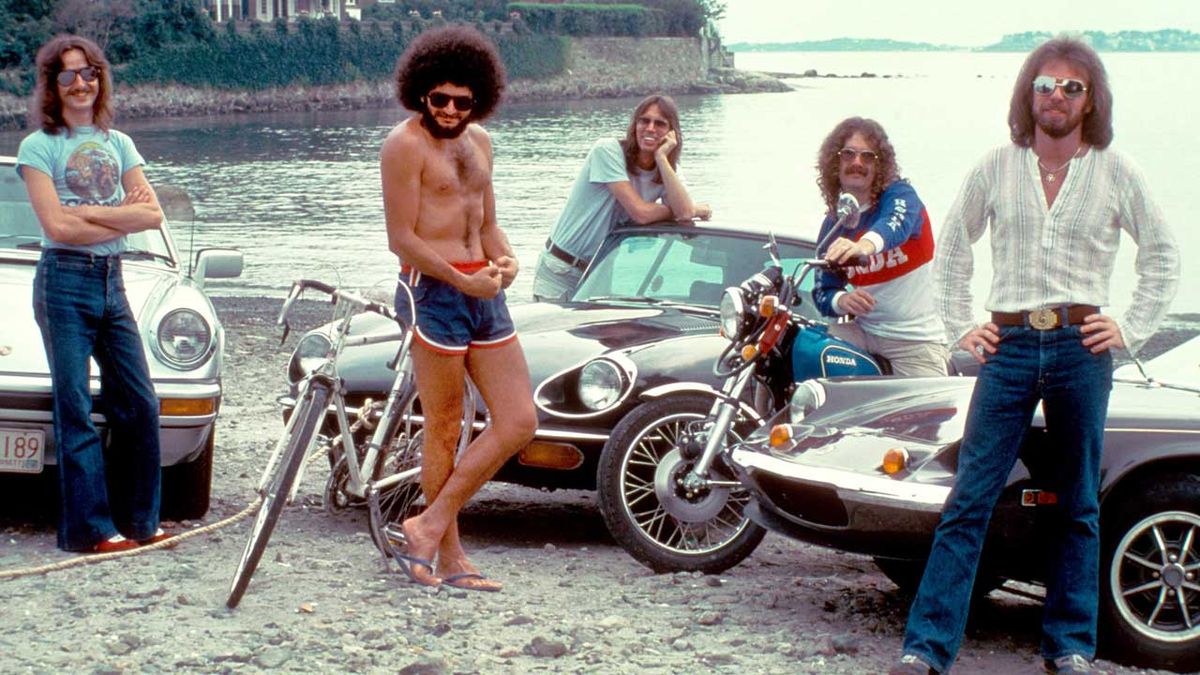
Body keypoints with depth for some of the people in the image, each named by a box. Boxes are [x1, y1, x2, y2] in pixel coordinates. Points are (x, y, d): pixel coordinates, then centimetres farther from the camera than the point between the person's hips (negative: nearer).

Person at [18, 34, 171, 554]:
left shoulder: (118, 143, 14)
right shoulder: (39, 146, -1)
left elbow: (153, 215, 2)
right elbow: (57, 225, -12)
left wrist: (90, 212, -9)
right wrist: (123, 216, -8)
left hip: (112, 283, 5)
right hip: (64, 282, -5)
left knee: (139, 406, 2)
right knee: (76, 411, -4)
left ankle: (139, 520, 11)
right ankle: (89, 527, 0)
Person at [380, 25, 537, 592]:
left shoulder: (478, 141, 17)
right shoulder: (406, 144, -7)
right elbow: (402, 239, -11)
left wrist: (504, 259, 0)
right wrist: (462, 282, -17)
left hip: (482, 290, 8)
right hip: (433, 291, -8)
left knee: (519, 422, 3)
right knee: (444, 432, -1)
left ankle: (431, 523, 11)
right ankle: (449, 558, 11)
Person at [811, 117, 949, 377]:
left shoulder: (900, 194, -7)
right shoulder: (833, 224, 7)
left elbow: (896, 225, -32)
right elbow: (822, 292, 7)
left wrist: (866, 244, -55)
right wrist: (841, 300, -19)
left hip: (918, 339, -4)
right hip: (864, 332, 4)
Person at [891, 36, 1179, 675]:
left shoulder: (1115, 172, 6)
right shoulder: (996, 168, 8)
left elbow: (1163, 254, 15)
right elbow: (952, 246, 19)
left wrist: (1131, 329, 5)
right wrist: (961, 326, 10)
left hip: (1082, 347, 0)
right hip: (1009, 346, 0)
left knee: (1078, 508, 7)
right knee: (968, 501, -6)